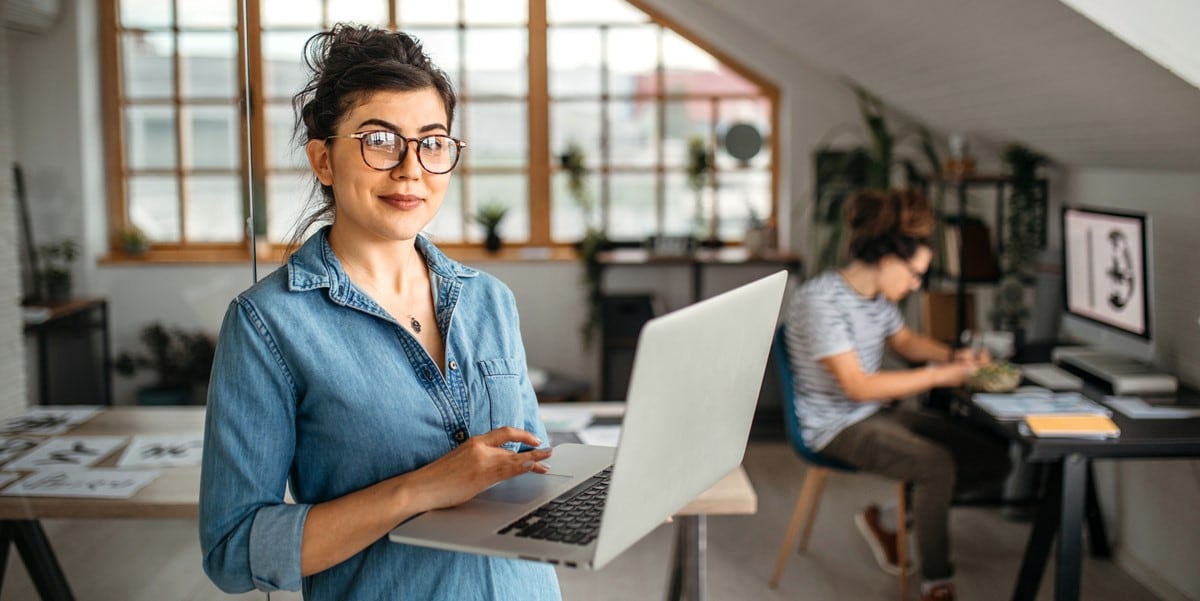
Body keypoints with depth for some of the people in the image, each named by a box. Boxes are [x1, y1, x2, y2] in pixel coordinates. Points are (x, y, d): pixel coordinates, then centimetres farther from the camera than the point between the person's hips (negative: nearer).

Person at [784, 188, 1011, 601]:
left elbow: (904, 341, 23)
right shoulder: (821, 300, -22)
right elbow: (857, 385, -25)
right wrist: (937, 376, -21)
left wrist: (953, 356, 4)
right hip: (836, 424, -9)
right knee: (937, 464, -30)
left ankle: (883, 516, 10)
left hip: (882, 411, 9)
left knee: (993, 457, 0)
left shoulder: (878, 295, 4)